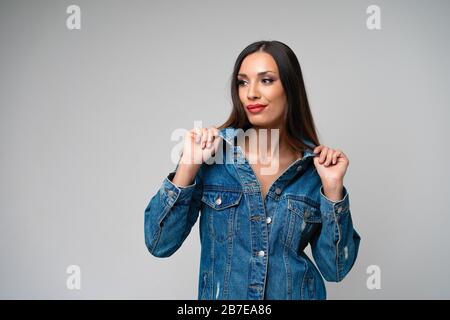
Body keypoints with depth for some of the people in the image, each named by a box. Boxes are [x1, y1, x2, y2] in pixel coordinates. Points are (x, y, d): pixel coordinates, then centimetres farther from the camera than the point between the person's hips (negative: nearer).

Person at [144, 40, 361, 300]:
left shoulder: (316, 165, -8)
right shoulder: (213, 151, -11)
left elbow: (335, 269, -8)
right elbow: (159, 244, -12)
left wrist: (332, 187, -18)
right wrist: (189, 165, -21)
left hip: (297, 294, 1)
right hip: (221, 296, 0)